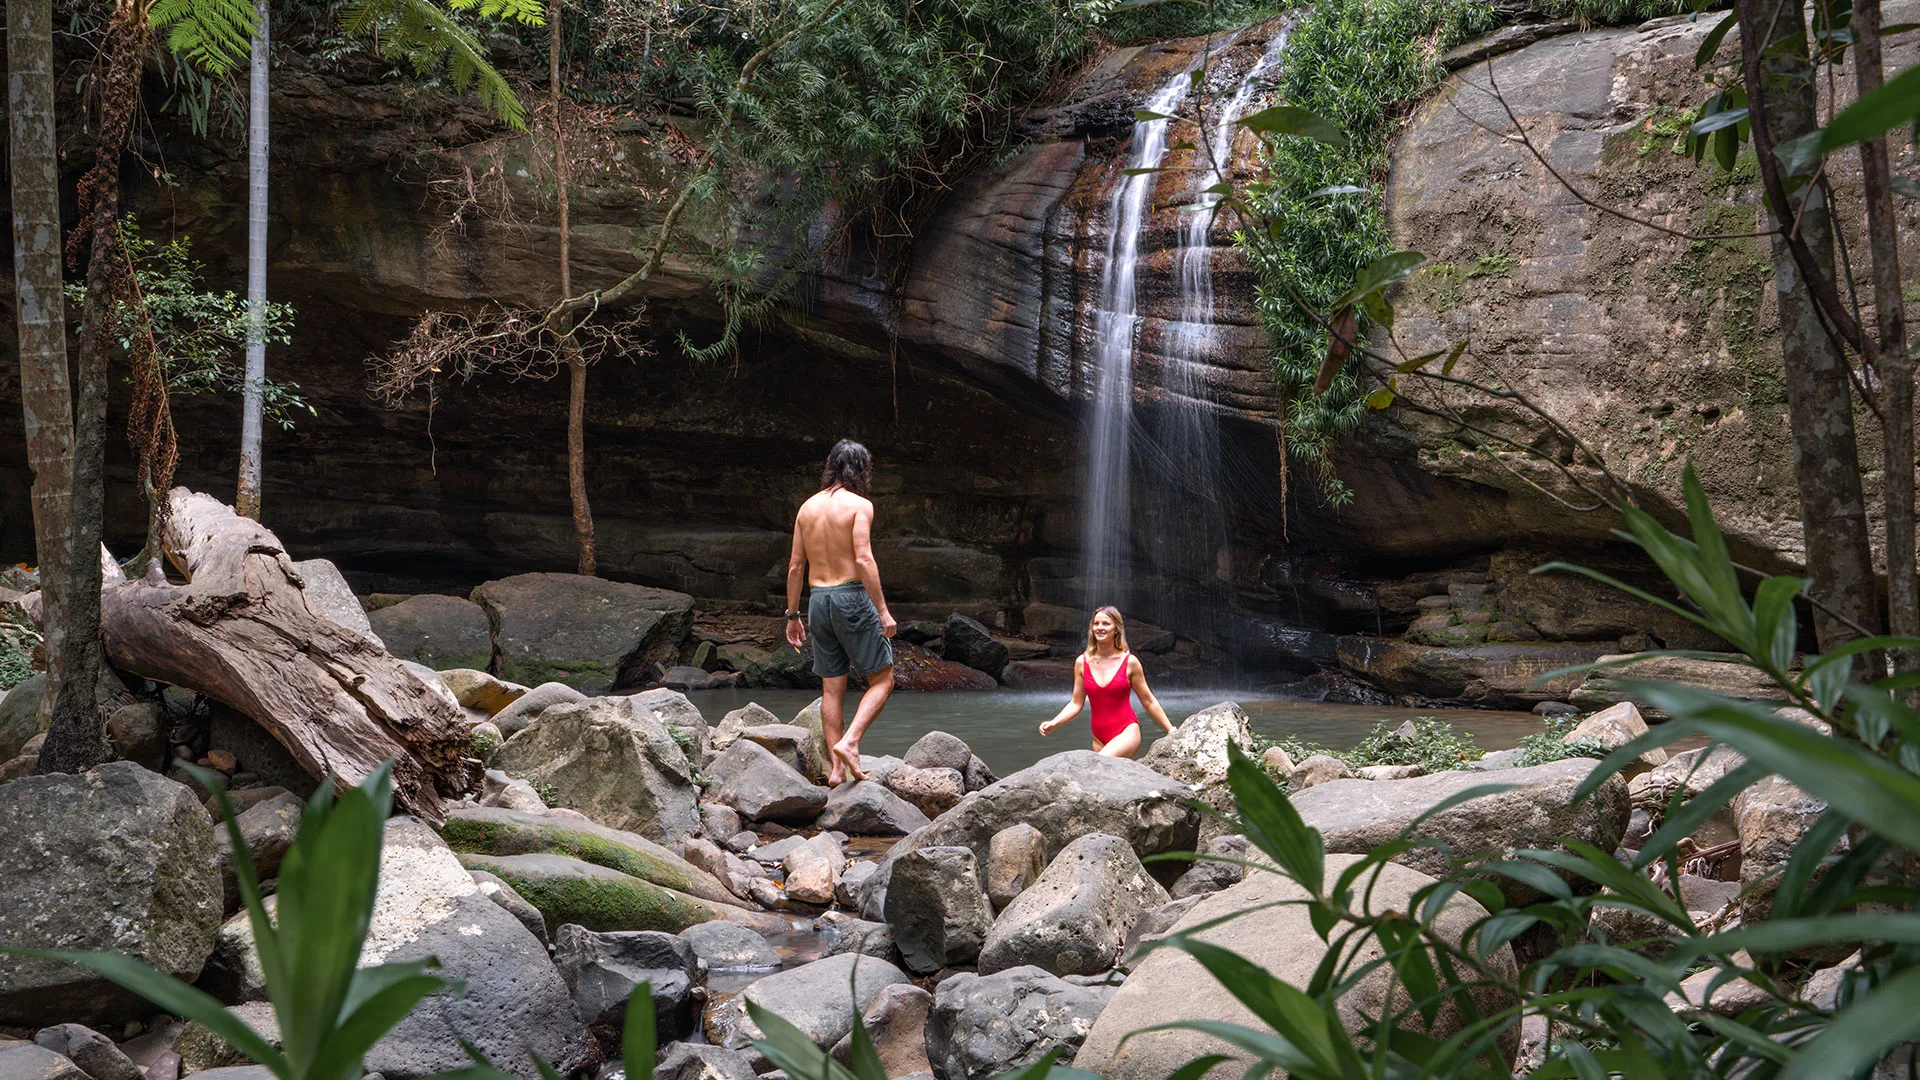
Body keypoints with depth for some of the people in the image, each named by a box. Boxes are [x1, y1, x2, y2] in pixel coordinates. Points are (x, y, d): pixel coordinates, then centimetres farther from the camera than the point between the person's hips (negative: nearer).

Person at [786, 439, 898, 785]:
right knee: (882, 679, 5)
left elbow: (795, 566, 11)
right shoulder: (859, 504, -7)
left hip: (818, 600, 6)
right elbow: (863, 559, -17)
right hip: (852, 597, -6)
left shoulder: (808, 507, 11)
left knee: (832, 688, 9)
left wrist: (792, 616, 17)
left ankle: (836, 768, 7)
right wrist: (883, 611, -16)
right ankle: (849, 742, -13)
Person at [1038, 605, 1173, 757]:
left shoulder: (1129, 662, -1)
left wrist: (1170, 729, 6)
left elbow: (1148, 701, 7)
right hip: (1099, 737, 4)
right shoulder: (1082, 662, 6)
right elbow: (1076, 703, 10)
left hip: (1127, 732, -4)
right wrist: (1053, 723, -4)